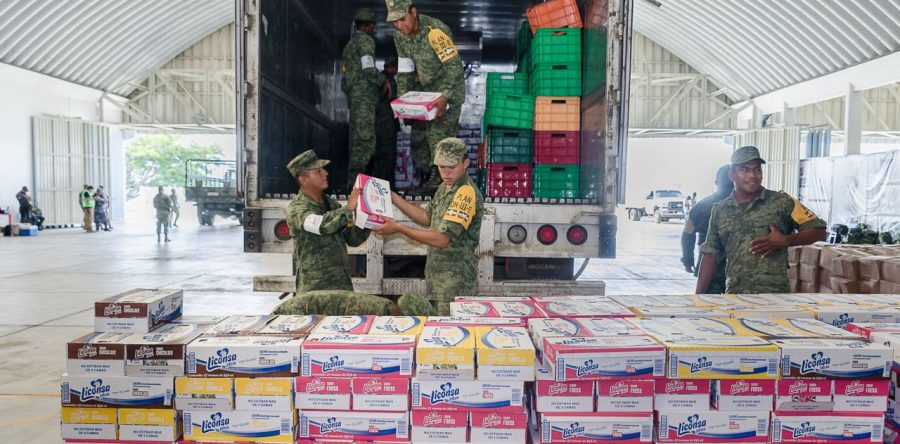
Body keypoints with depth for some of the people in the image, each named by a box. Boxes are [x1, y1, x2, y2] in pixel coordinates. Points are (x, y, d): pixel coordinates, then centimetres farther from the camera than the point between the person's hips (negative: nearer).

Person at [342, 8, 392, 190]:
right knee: (364, 136, -16)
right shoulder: (366, 41, -4)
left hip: (352, 94, 10)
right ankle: (356, 179, -25)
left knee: (358, 138, 9)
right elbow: (368, 68, -17)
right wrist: (383, 80, -3)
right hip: (363, 95, -10)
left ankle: (354, 179, 7)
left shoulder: (350, 44, 25)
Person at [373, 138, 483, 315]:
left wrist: (398, 228, -19)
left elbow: (443, 239, -23)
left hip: (455, 280, -9)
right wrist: (393, 198, 16)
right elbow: (427, 217, 23)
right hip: (436, 275, 9)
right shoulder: (445, 187, 11)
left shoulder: (467, 193, -20)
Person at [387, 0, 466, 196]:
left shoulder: (435, 30, -27)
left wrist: (445, 97, -35)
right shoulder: (399, 34, -4)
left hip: (448, 87, -7)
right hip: (424, 88, 8)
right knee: (418, 134, 8)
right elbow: (405, 69, 4)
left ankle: (438, 179, -7)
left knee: (439, 133, -15)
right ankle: (425, 178, 19)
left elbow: (454, 65, -26)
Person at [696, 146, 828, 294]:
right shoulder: (719, 211, 9)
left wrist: (784, 240, -13)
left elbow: (819, 230, 4)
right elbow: (710, 255, 11)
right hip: (734, 298, 3)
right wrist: (699, 295, 6)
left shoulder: (781, 202, 0)